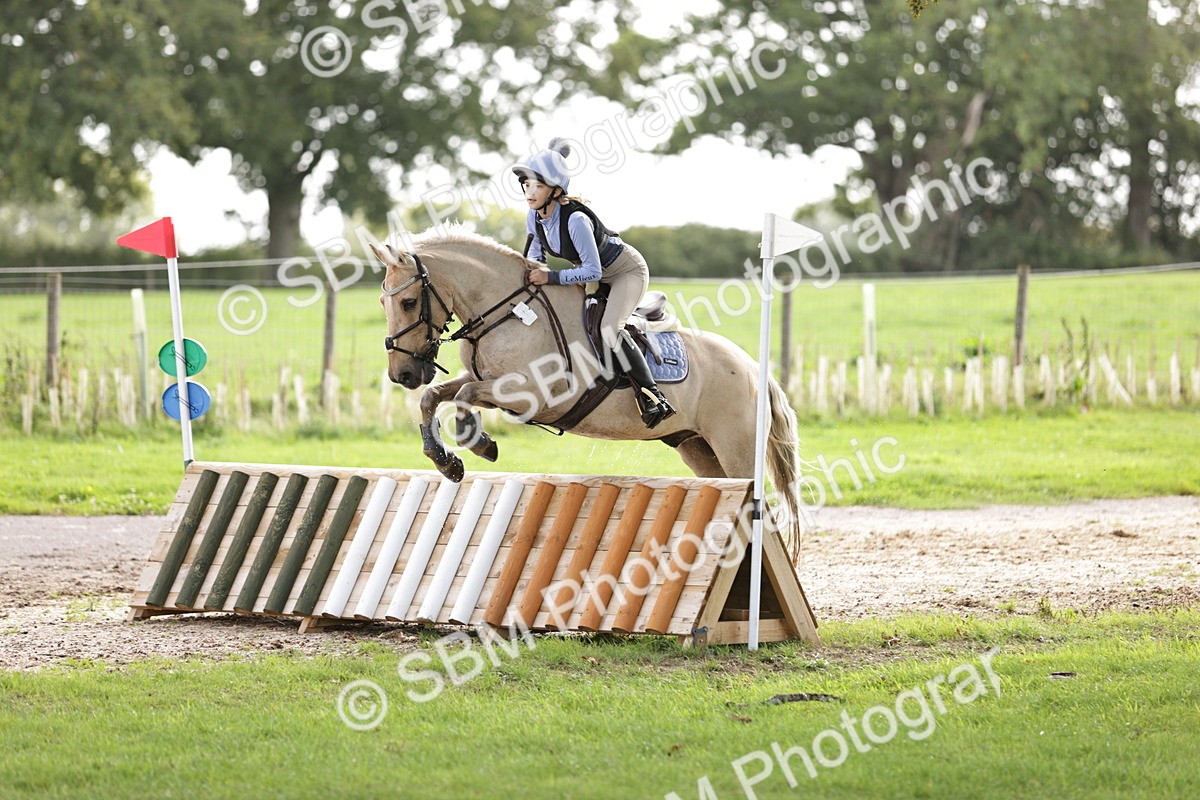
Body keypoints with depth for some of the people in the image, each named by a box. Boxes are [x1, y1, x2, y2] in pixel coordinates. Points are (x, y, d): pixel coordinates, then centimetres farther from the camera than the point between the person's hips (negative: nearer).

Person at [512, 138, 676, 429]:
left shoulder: (576, 220, -35)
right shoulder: (535, 218, -12)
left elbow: (592, 271, -34)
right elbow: (535, 252, 7)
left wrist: (550, 277, -37)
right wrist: (532, 270, -13)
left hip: (627, 270, -9)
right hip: (592, 273, 9)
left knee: (609, 329, -30)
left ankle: (652, 398, -26)